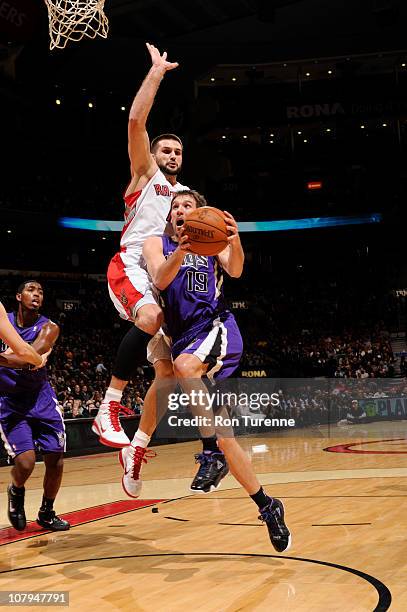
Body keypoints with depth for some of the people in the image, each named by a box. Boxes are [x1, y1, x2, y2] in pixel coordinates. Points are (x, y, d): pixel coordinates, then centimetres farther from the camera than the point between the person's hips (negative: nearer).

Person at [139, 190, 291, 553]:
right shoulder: (157, 244, 13)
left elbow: (235, 271, -8)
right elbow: (160, 279, -7)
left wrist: (235, 242, -29)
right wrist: (180, 252, -27)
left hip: (217, 327, -3)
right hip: (184, 337, 3)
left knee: (185, 364, -38)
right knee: (222, 435, 1)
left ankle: (213, 449, -23)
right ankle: (267, 506, 13)